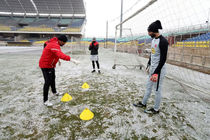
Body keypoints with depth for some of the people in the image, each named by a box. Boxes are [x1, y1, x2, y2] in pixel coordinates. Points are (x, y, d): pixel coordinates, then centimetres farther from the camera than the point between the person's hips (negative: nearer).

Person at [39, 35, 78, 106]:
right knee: (48, 82, -10)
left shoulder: (54, 43, 5)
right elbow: (60, 54, -47)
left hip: (50, 64, 11)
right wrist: (70, 59, -57)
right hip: (46, 65, -11)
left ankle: (54, 92, 46)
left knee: (53, 78, 24)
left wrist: (58, 60, 17)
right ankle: (45, 100, 0)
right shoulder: (54, 45, -28)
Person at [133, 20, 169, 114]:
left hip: (159, 69, -9)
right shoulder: (153, 39, 9)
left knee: (157, 89, 4)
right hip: (152, 68, 9)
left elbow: (163, 59, -21)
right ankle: (143, 103, 35)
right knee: (148, 86, 19)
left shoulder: (163, 41, -19)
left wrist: (156, 72, -22)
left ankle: (156, 109, 21)